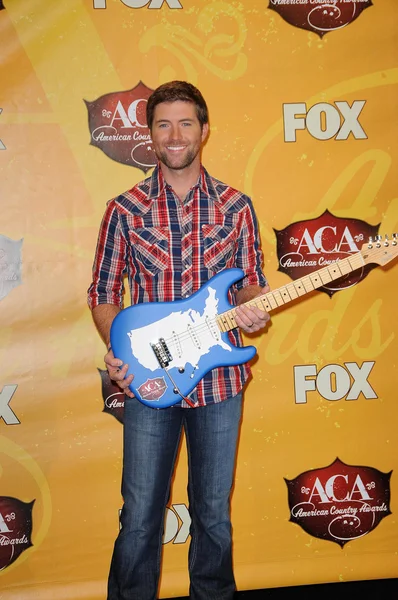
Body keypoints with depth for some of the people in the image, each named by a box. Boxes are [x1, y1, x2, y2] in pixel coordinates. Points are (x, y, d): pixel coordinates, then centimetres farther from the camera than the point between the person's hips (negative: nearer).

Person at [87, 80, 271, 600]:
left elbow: (251, 283, 10)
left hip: (219, 379, 2)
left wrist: (250, 307, -12)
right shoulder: (125, 210, -1)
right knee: (140, 516, 7)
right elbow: (103, 293, 3)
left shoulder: (236, 206, 2)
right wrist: (116, 351, -12)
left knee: (214, 513, 16)